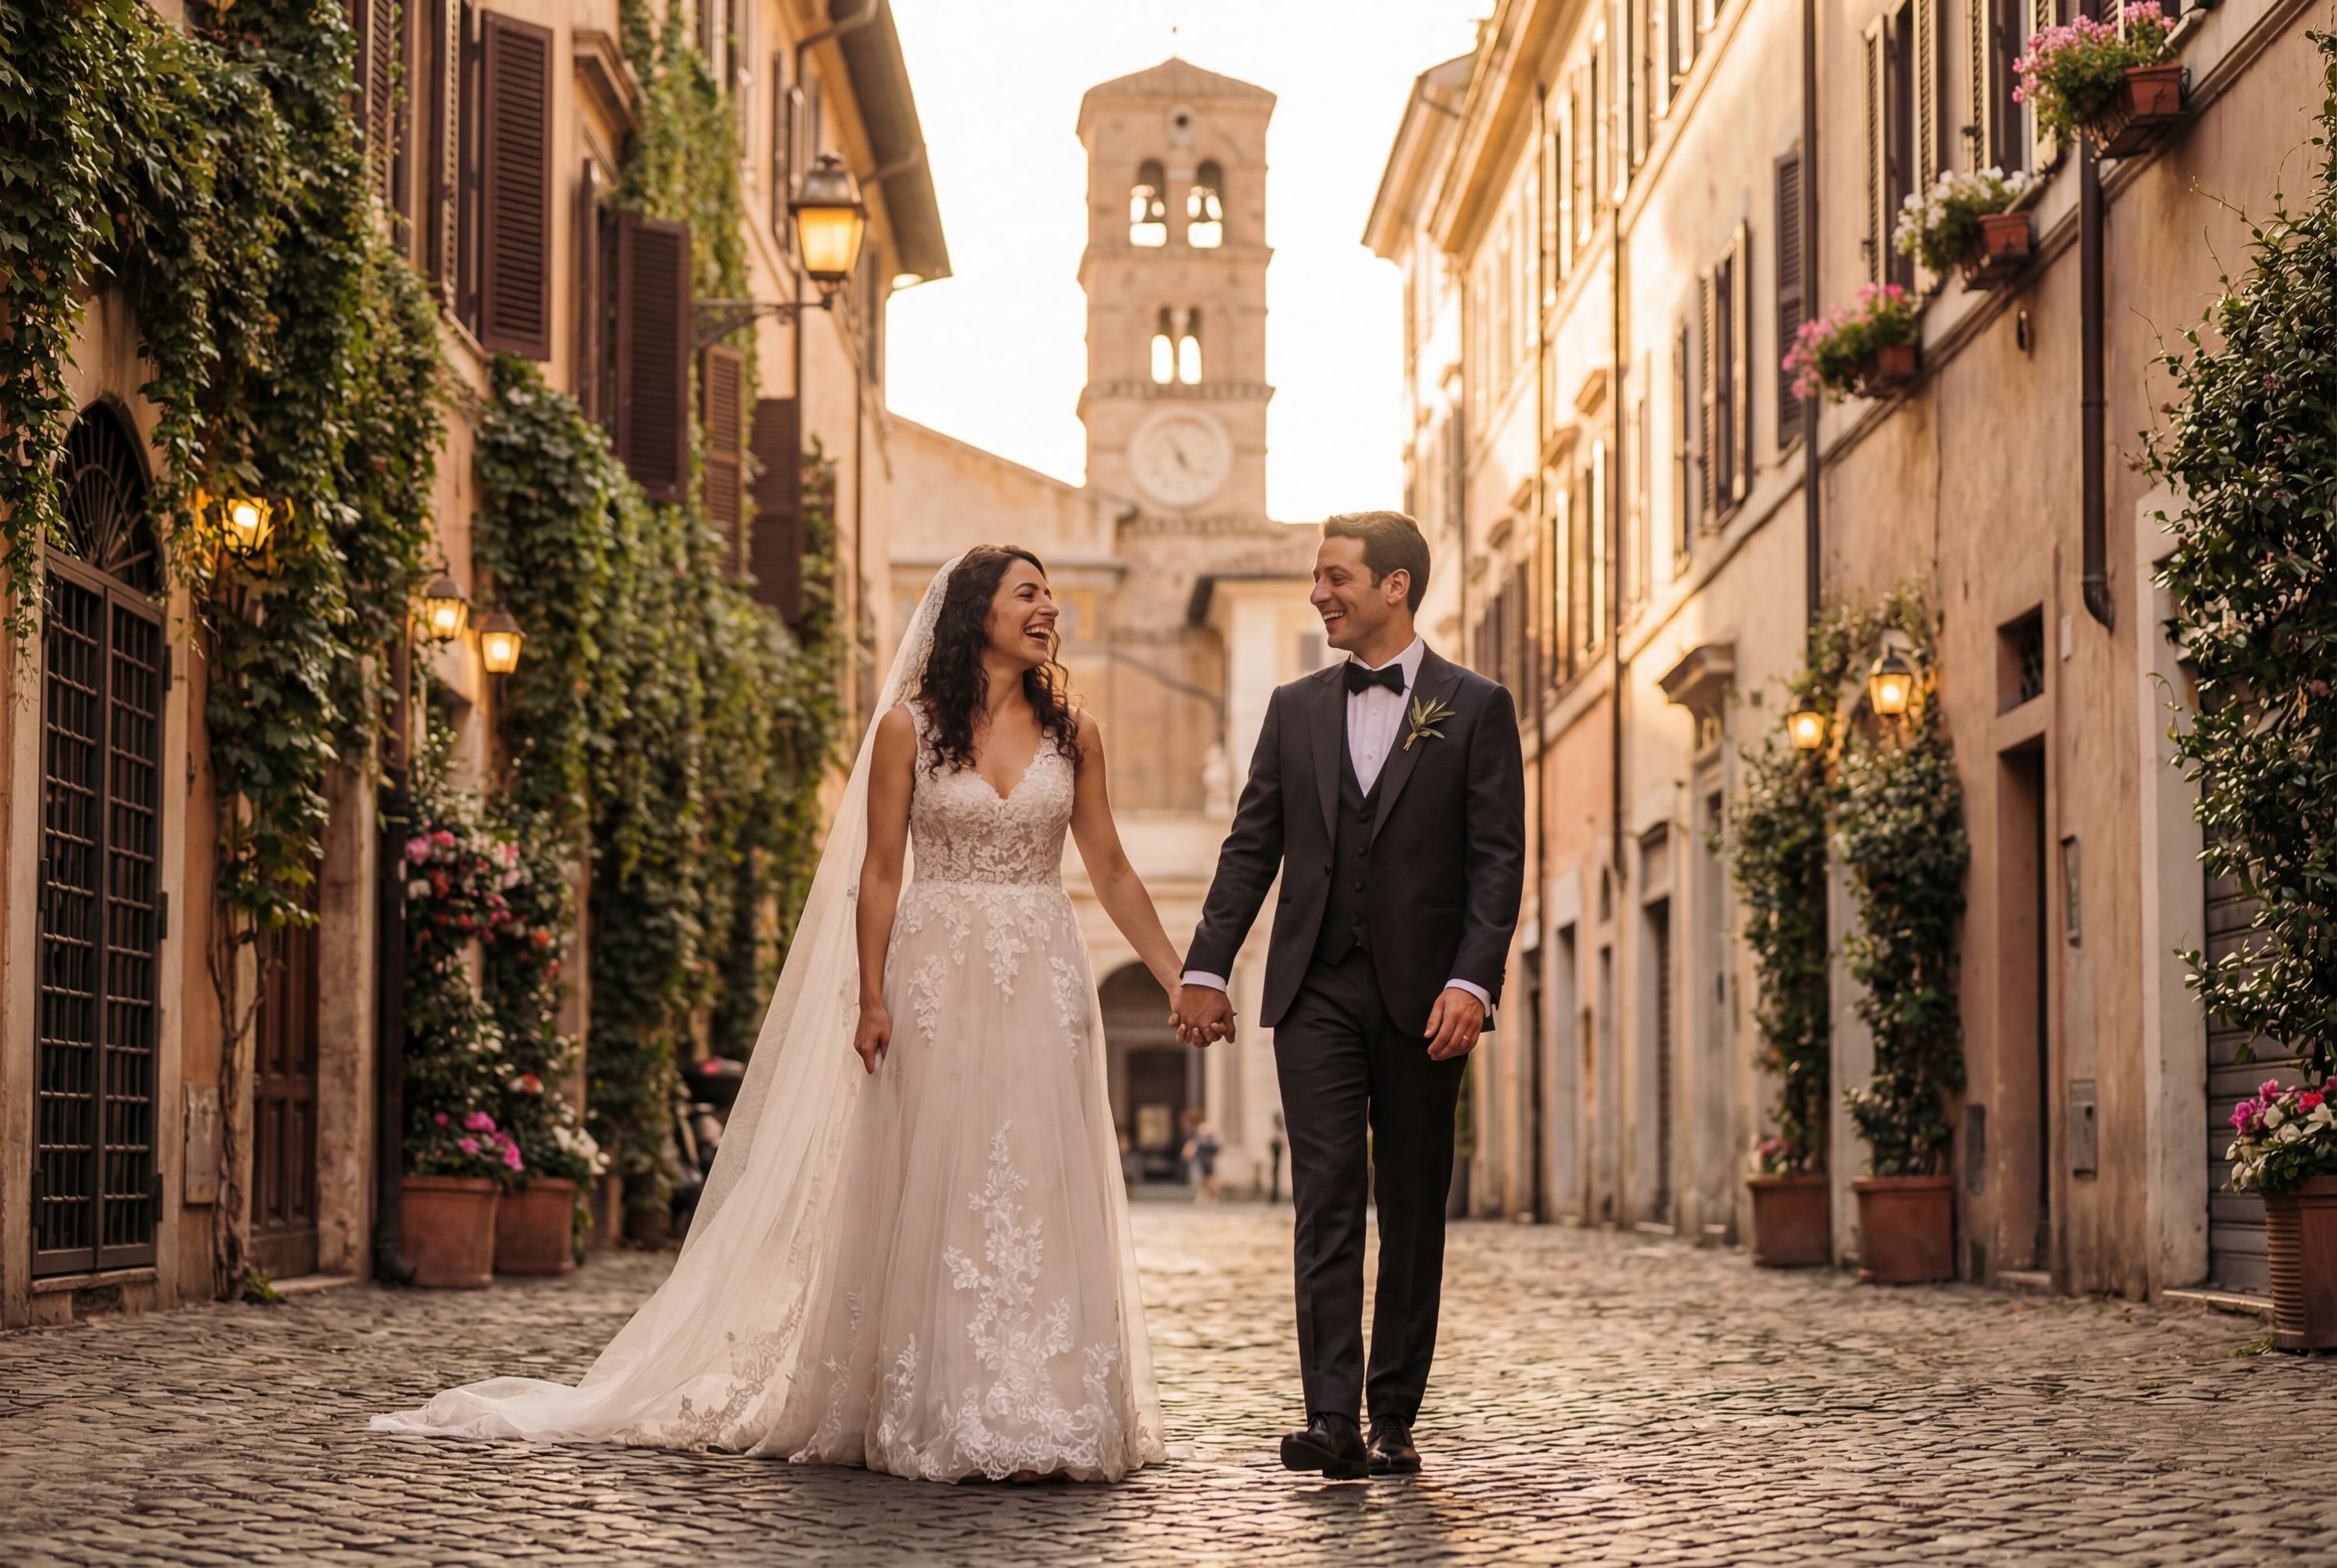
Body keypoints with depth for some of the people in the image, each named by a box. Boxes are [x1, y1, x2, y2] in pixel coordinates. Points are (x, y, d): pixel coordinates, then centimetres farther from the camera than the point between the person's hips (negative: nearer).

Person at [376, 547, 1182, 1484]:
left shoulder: (1072, 732, 8)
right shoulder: (908, 726, 1)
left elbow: (1110, 870, 11)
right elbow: (879, 871, 1)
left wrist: (1181, 977, 5)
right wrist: (870, 1001, -7)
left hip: (1044, 985, 2)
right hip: (938, 977, -2)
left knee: (1040, 1196, -2)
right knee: (935, 1193, -2)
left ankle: (1036, 1420, 2)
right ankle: (933, 1416, 4)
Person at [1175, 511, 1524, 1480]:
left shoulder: (1474, 709, 1)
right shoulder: (1296, 709, 11)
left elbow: (1498, 859, -4)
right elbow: (1251, 848, 11)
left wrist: (1471, 982, -15)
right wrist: (1205, 968, 2)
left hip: (1423, 995, -2)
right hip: (1316, 990, 2)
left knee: (1413, 1209, 5)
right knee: (1328, 1197, -7)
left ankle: (1394, 1418, 12)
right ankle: (1332, 1418, -12)